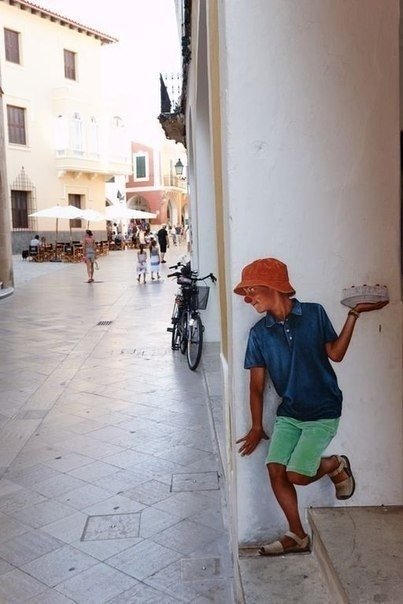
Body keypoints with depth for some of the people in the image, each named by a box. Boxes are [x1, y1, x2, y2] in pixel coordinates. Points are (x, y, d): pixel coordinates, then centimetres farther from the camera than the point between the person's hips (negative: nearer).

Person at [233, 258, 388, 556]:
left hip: (323, 412, -4)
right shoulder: (259, 332, -2)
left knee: (297, 475, -10)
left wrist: (354, 314, -12)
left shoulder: (314, 313, -9)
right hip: (288, 413, 4)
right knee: (275, 470, -6)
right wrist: (257, 427, 7)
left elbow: (335, 354, -6)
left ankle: (337, 465, 21)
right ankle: (297, 535, 14)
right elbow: (257, 385, 4)